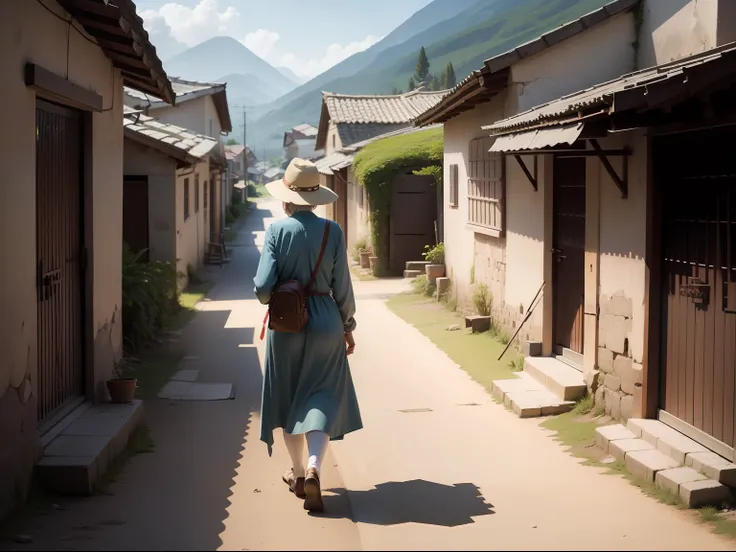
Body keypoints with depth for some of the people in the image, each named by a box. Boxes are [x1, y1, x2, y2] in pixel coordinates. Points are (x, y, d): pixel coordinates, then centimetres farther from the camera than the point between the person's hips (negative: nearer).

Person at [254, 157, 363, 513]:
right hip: (325, 323, 0)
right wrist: (348, 326, 9)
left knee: (289, 401, 16)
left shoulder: (277, 230, -9)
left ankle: (298, 474, 26)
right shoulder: (332, 231, -7)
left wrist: (273, 300, 10)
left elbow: (263, 288, -13)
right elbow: (342, 287, -4)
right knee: (322, 400, 5)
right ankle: (313, 469, -15)